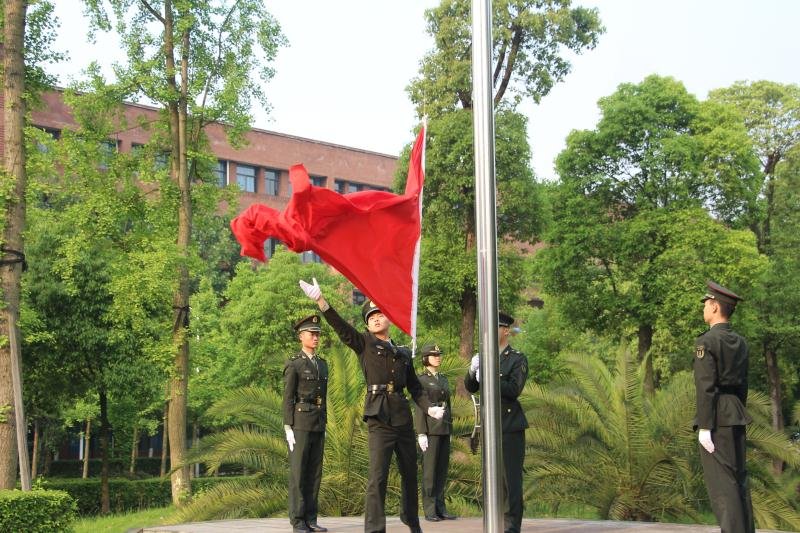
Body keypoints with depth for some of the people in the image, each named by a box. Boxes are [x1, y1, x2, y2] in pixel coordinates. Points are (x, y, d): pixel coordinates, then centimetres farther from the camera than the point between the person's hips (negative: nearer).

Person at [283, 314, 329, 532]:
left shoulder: (322, 364, 16)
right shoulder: (293, 364, -5)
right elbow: (287, 398, -8)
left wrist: (324, 426, 16)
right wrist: (288, 429, -14)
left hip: (318, 425, 7)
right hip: (300, 424, -6)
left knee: (314, 472, 5)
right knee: (298, 472, -5)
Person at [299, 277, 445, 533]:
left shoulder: (403, 353, 17)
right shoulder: (364, 343, 5)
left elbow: (415, 387, 17)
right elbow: (341, 327, -10)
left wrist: (429, 408, -1)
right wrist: (320, 300, -23)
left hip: (404, 418, 5)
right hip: (379, 418, -5)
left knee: (410, 472, 16)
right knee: (377, 476, -12)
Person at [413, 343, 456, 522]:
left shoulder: (443, 378, 16)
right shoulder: (420, 379, -6)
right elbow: (419, 408, -11)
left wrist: (449, 430, 16)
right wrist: (421, 434, -17)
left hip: (444, 429, 7)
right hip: (430, 428, -7)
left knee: (442, 469, 6)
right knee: (430, 470, -4)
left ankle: (440, 508, 11)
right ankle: (429, 510, 1)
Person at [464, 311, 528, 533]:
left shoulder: (518, 359, -4)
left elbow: (514, 390, -16)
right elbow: (470, 387, 5)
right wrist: (473, 370, -15)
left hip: (510, 427, -6)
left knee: (511, 477, -4)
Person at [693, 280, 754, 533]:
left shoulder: (706, 341, -12)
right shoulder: (740, 342, 12)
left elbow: (706, 387, -17)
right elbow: (743, 384, 15)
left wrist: (704, 427, -17)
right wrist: (738, 417, 21)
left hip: (716, 417, -8)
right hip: (736, 415, 8)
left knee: (721, 480, -7)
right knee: (738, 476, 12)